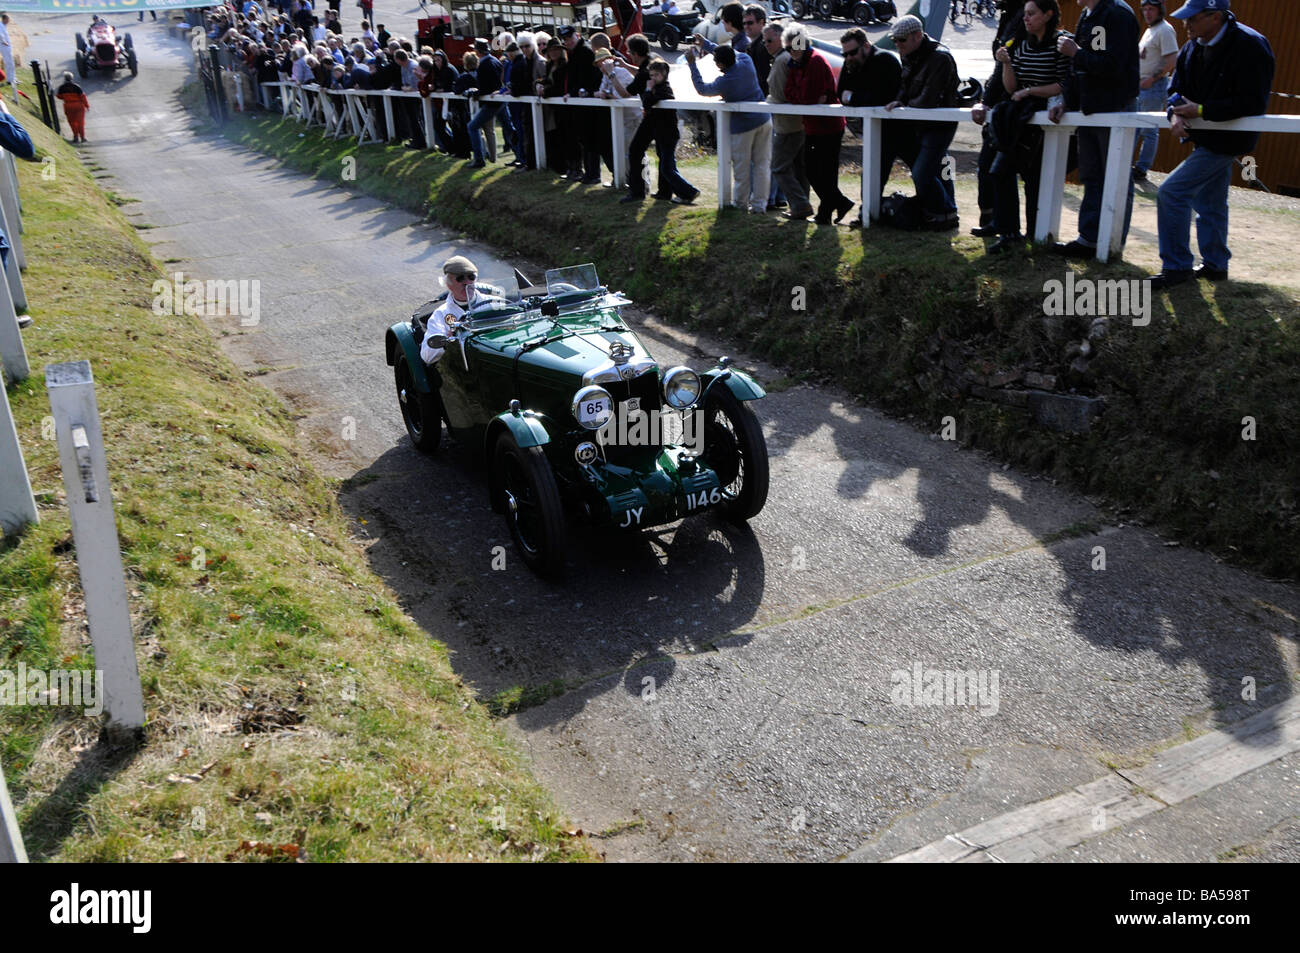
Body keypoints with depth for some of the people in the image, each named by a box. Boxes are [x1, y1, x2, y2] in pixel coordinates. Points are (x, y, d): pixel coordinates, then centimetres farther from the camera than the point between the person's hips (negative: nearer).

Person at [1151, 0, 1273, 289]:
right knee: (1210, 204, 18)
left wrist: (1201, 110, -26)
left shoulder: (1250, 47, -20)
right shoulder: (1193, 48, 4)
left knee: (1171, 193, -15)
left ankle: (1176, 266, -6)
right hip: (1207, 137, 9)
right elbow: (1177, 88, 7)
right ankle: (1215, 265, 32)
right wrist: (1176, 113, -16)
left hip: (1226, 140, -9)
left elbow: (1253, 104, -24)